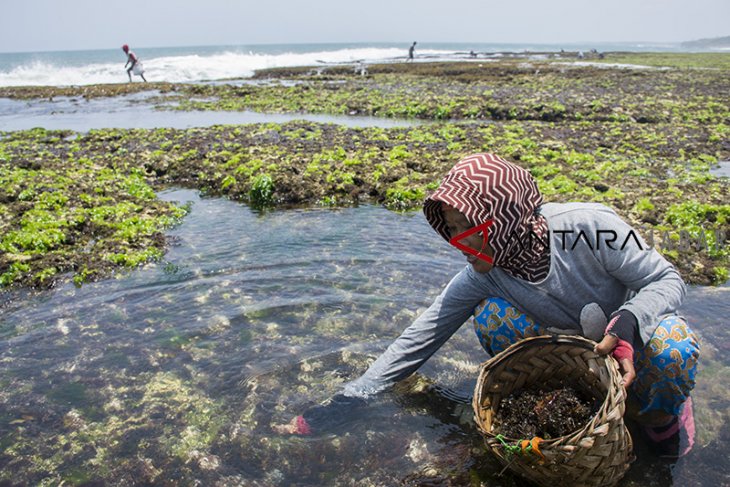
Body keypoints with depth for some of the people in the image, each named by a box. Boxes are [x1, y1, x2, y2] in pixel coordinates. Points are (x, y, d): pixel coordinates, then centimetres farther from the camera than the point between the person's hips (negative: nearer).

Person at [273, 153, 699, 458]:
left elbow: (667, 280, -16)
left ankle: (662, 416, -1)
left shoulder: (590, 227, -29)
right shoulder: (480, 280, -18)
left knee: (671, 342, -36)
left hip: (632, 345, -2)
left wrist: (625, 323, -39)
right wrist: (333, 411, -21)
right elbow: (418, 341, -18)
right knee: (491, 315, -24)